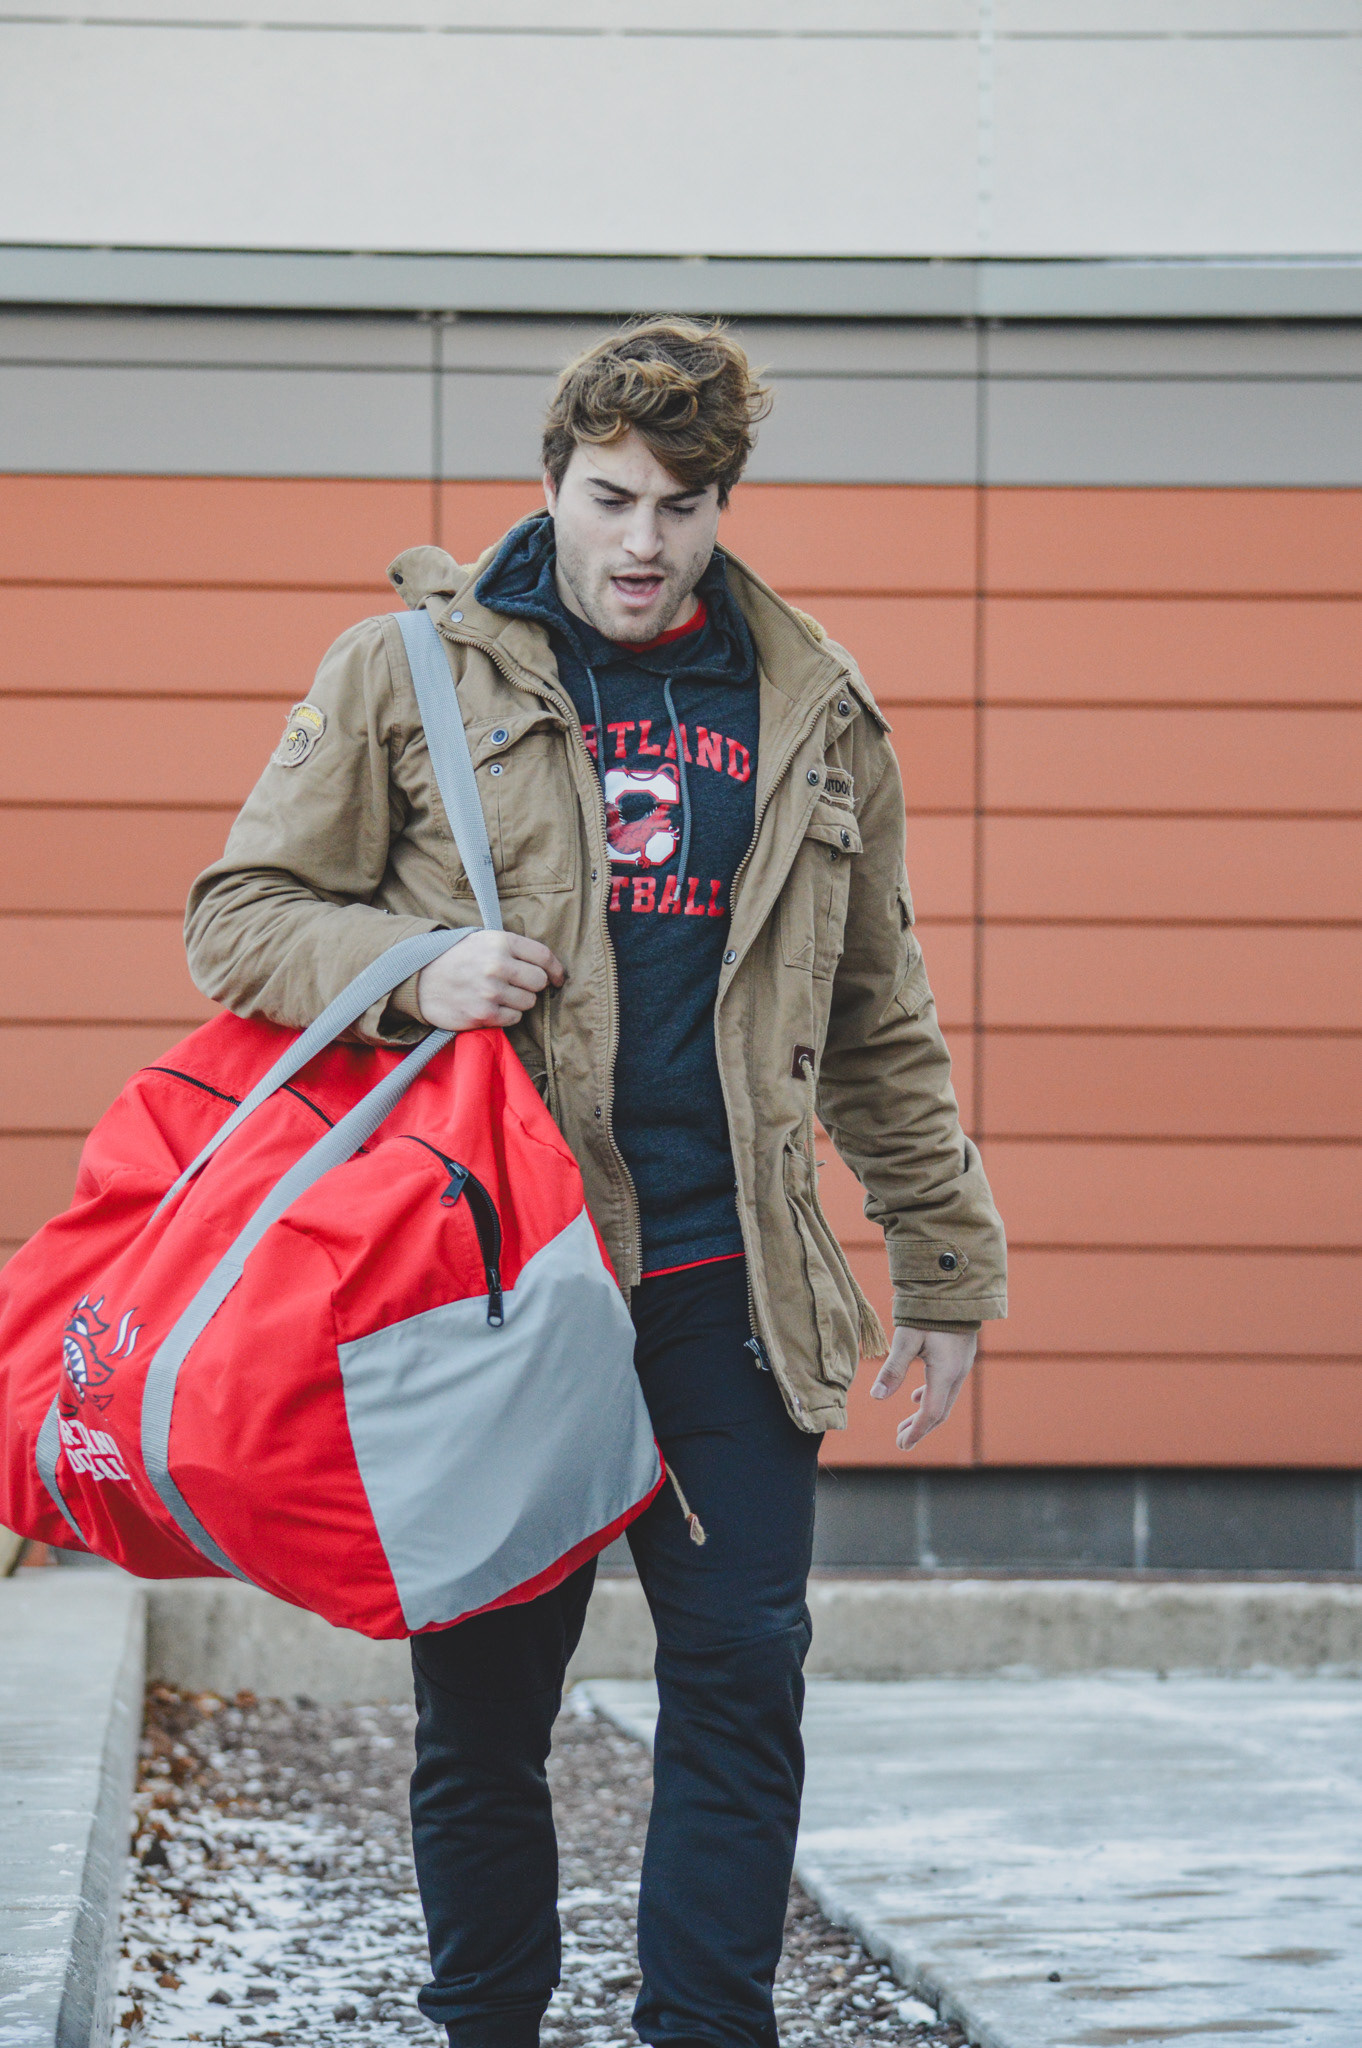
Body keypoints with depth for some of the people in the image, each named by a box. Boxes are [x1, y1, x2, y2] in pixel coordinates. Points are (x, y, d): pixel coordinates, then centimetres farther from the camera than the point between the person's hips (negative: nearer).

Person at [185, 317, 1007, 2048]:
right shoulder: (409, 673, 3)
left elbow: (880, 1023, 18)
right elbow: (240, 917, 4)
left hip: (729, 1287, 2)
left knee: (743, 1684, -3)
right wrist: (412, 970, -15)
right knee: (483, 1703, 5)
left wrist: (944, 1266, 17)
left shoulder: (813, 713, 11)